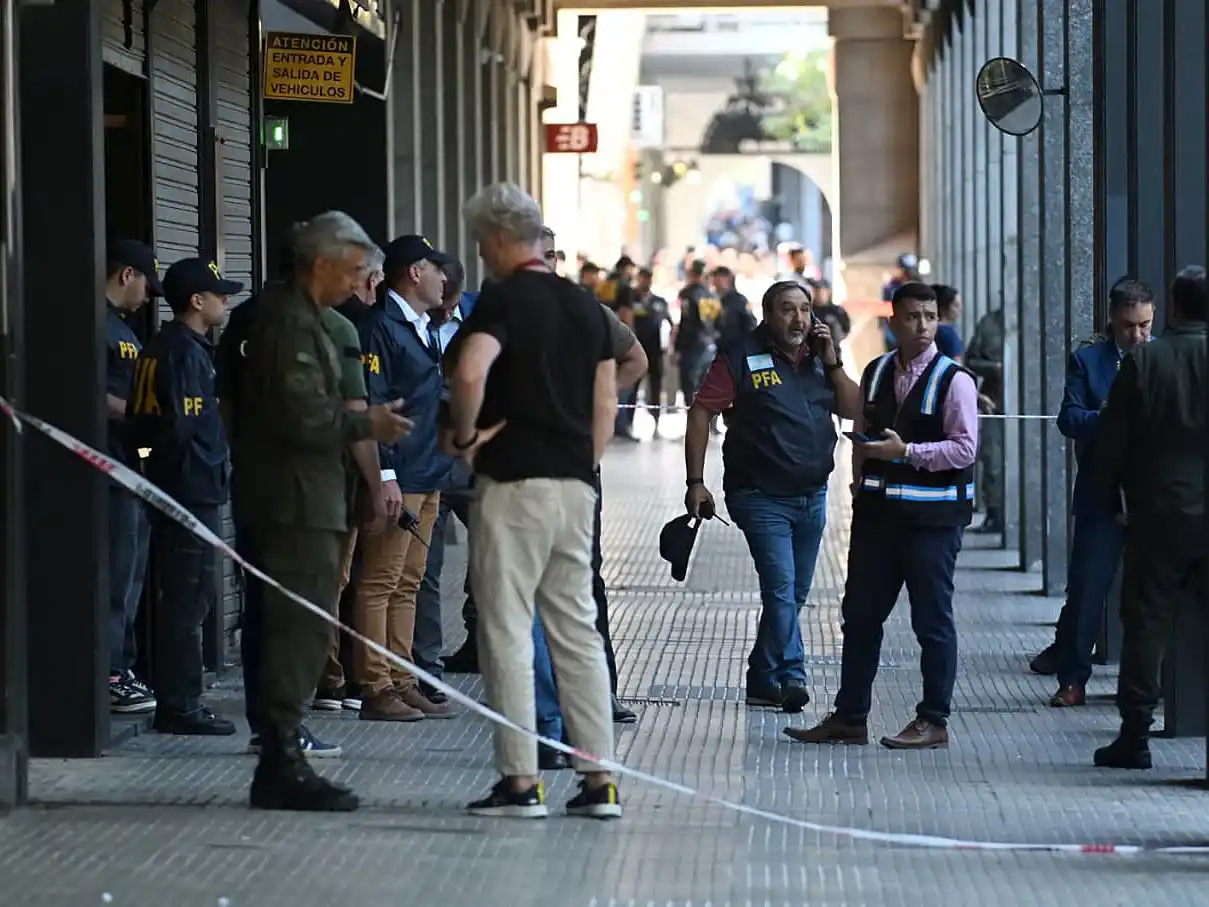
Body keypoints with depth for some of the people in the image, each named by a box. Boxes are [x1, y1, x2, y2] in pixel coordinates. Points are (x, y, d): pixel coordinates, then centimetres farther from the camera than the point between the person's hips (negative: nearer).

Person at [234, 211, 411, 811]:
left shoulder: (295, 317, 19)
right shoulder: (291, 323, -15)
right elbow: (300, 417, -22)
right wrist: (366, 425, -11)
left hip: (299, 501, 11)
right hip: (297, 502, -11)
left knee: (297, 630, 12)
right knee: (301, 629, -10)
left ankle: (280, 761, 15)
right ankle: (282, 764, -9)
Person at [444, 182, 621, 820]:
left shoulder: (503, 300, -9)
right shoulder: (585, 306, 13)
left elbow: (470, 372, -27)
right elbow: (606, 403, 15)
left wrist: (463, 435, -12)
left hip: (513, 481, -7)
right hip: (576, 483, 7)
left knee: (507, 630, -2)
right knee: (577, 630, 10)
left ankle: (520, 780, -3)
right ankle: (598, 779, 9)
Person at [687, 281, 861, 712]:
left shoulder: (818, 355, 10)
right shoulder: (741, 356, -6)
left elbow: (853, 410, 9)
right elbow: (700, 413, -8)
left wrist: (832, 364, -5)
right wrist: (696, 482, -13)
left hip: (812, 497, 6)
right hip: (761, 496, -6)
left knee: (793, 594, 11)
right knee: (782, 589, -17)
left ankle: (763, 682, 22)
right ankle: (791, 676, -20)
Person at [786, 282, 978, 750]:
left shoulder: (953, 380, -9)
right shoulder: (876, 373, 10)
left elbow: (964, 448, -15)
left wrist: (906, 451, -19)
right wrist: (862, 481, 11)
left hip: (932, 515, -6)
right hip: (877, 510, 6)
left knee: (932, 619, 1)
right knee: (860, 614, 10)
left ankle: (933, 721, 10)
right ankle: (849, 716, 19)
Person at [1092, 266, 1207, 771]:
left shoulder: (1143, 361, -4)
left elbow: (1111, 440, -2)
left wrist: (1114, 499, 11)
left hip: (1158, 515, -1)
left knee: (1146, 622, 5)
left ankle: (1135, 736, 5)